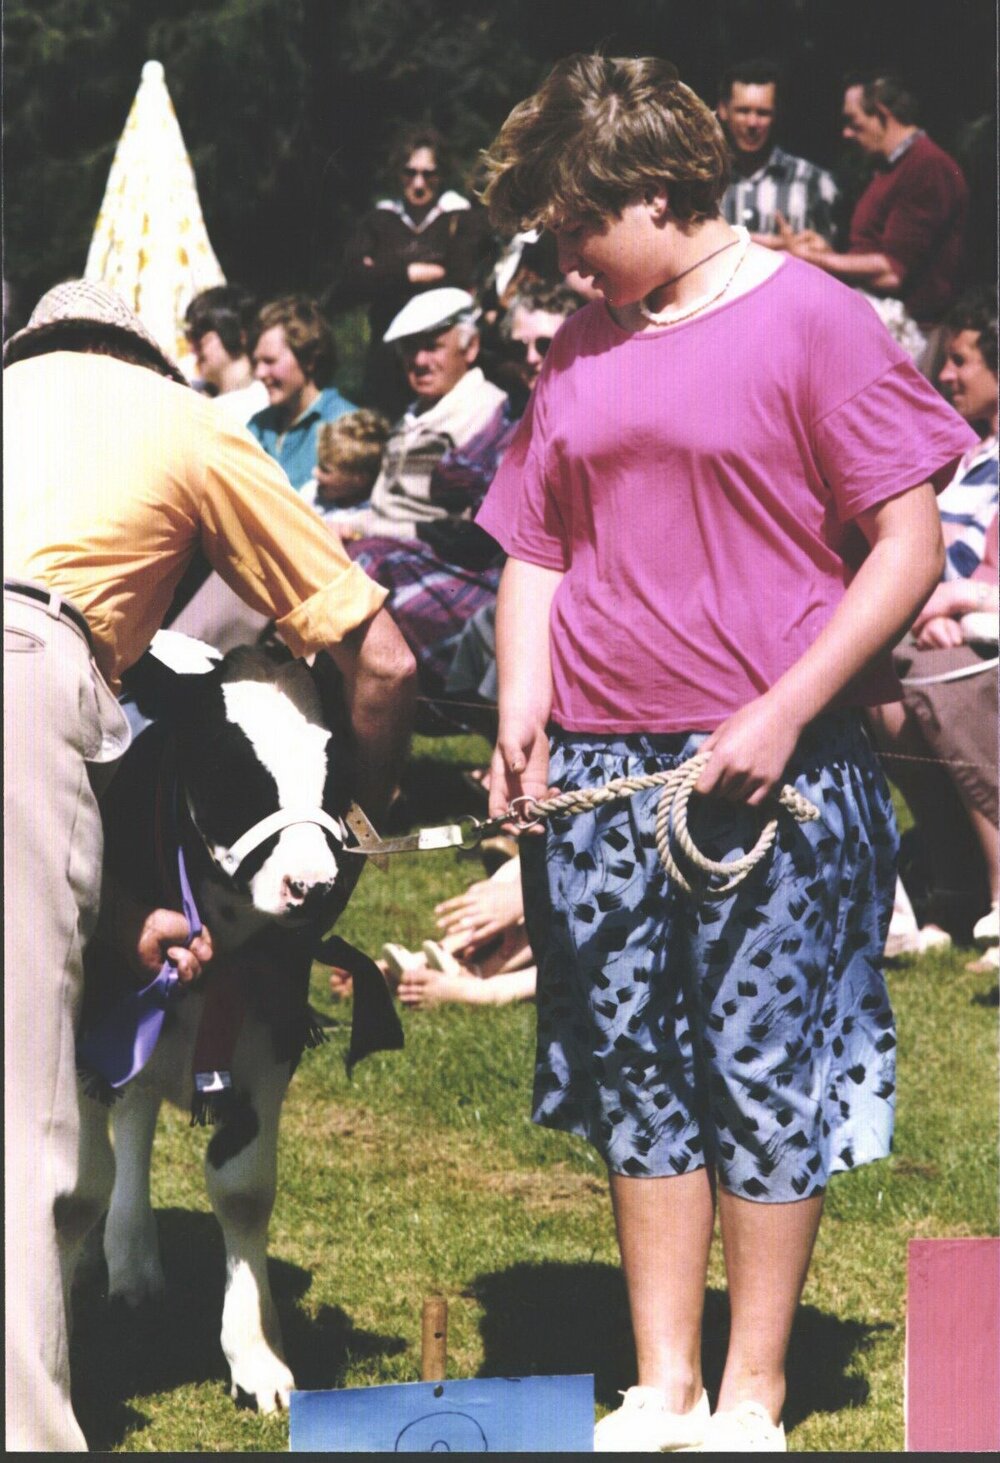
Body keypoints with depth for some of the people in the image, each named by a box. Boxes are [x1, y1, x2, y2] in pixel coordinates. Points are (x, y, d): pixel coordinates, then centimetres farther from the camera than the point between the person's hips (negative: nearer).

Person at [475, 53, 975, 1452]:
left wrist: (784, 714, -15)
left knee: (763, 1075, -1)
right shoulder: (578, 353, 12)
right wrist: (522, 718, 1)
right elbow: (536, 552, 18)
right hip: (599, 773, 6)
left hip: (770, 770, -5)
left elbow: (911, 546, -8)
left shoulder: (810, 321, -6)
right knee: (637, 1077, 8)